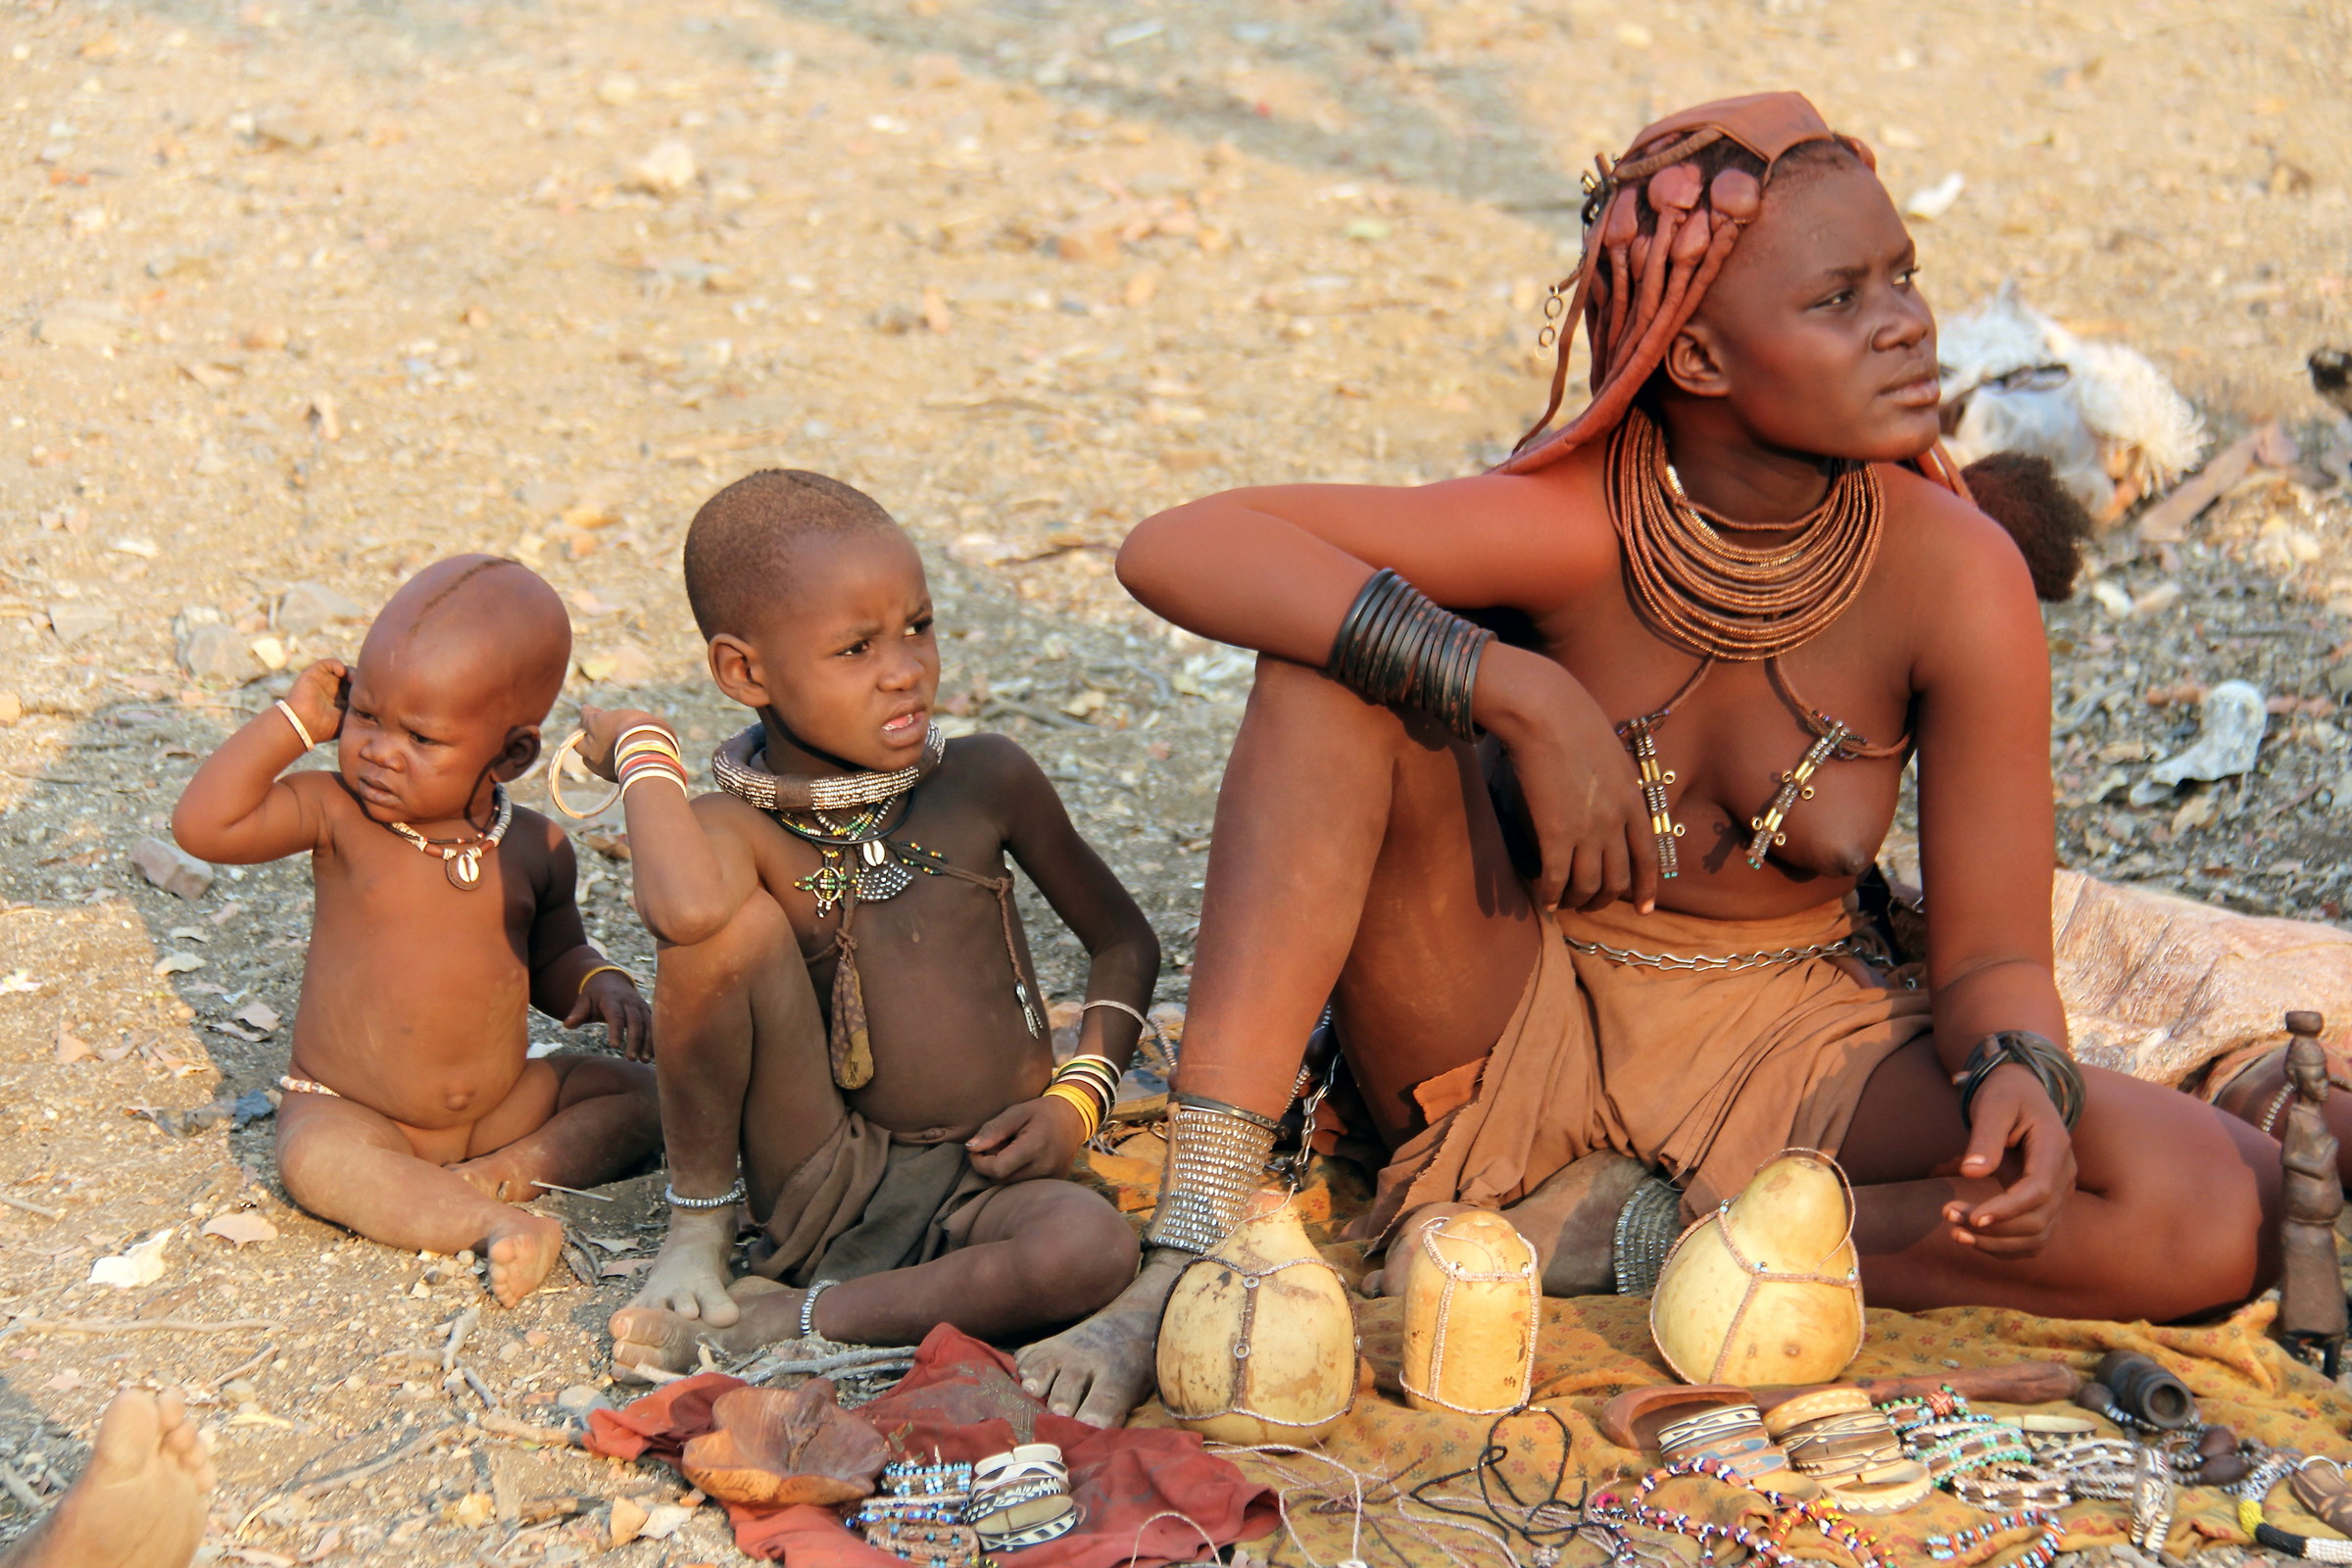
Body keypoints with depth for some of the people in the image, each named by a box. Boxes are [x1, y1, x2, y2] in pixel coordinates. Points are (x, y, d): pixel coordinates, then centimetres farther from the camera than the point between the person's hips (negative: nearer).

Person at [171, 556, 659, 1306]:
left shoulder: (536, 849, -3)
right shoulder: (339, 816, -11)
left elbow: (554, 954, 15)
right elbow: (204, 825, -25)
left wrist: (600, 985, -8)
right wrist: (293, 721, -21)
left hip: (499, 1102, 4)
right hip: (349, 1109, -4)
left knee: (640, 1090, -6)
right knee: (314, 1159, -35)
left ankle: (512, 1169, -24)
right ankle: (494, 1224, -42)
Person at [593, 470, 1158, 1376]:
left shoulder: (986, 782, -2)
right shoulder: (737, 829, -10)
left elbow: (1124, 940, 11)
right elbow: (682, 910, -37)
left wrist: (1079, 1098, -5)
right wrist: (641, 750, -18)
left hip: (981, 1189, 2)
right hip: (819, 1184, -2)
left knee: (1094, 1246, -35)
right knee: (737, 922, -25)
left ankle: (779, 1321, -20)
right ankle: (698, 1231, -9)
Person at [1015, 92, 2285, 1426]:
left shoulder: (1956, 579, -17)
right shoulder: (1569, 528, -21)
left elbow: (1994, 955, -10)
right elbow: (1176, 549, -30)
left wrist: (2022, 1077, -35)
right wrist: (1518, 693, -38)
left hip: (1782, 1051, 2)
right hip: (1510, 1020, -1)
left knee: (2226, 1208, -22)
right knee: (1334, 671, -28)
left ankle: (1633, 1235, -15)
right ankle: (1198, 1250, -30)